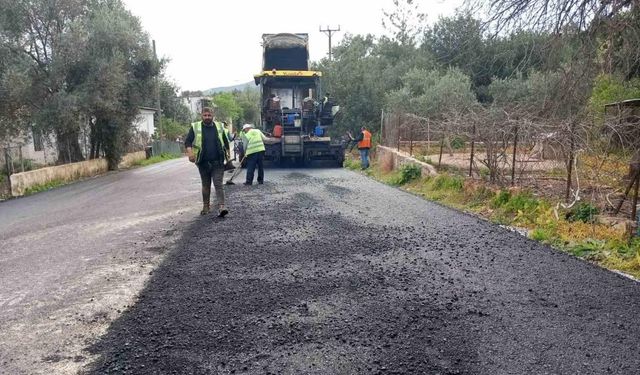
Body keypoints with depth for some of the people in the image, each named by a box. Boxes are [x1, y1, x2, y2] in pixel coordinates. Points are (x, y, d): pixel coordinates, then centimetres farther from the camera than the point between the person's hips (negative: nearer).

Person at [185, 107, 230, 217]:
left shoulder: (219, 127, 8)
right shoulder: (195, 127, 2)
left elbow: (226, 143, 16)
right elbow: (188, 141, -2)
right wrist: (190, 152, -20)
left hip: (218, 162, 0)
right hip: (203, 162, 1)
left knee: (218, 184, -9)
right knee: (206, 186, 12)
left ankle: (221, 207, -16)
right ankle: (205, 206, 24)